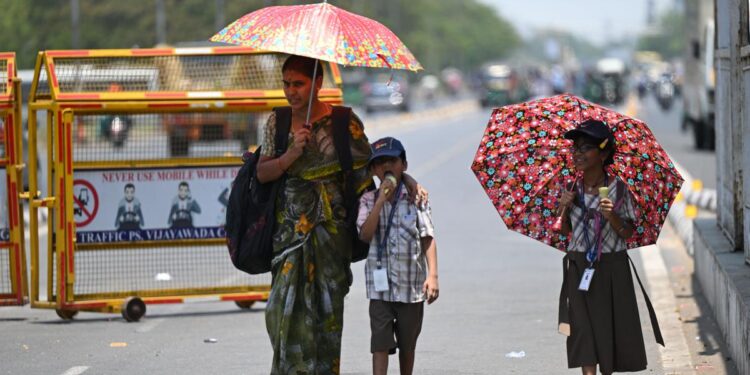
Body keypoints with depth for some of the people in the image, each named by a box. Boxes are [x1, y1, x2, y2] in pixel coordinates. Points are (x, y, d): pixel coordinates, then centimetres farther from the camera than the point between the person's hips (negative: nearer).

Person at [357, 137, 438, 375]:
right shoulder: (369, 201, 1)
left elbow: (428, 239, -1)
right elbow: (365, 235, -13)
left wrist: (432, 275, -9)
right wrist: (381, 201, -18)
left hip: (411, 285, 1)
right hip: (380, 285, -1)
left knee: (407, 344, 14)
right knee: (380, 344, -9)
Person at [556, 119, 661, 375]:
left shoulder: (617, 189, -7)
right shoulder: (572, 190, 3)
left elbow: (628, 233, -5)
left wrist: (612, 216, -24)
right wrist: (564, 209, -6)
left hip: (611, 268, -2)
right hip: (579, 268, 2)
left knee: (609, 326, 4)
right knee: (584, 332, -4)